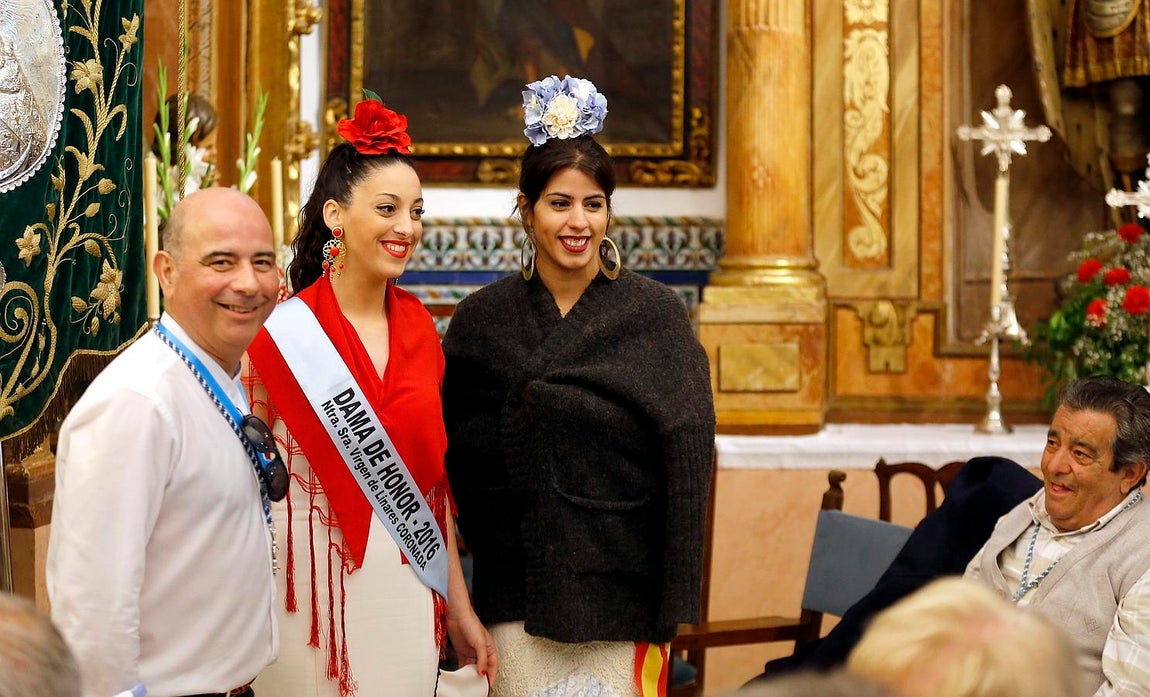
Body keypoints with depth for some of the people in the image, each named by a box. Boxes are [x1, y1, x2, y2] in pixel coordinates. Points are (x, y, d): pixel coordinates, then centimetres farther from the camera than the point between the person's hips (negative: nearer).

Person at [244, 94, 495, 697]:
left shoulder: (418, 327, 5)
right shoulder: (280, 332, -9)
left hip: (407, 590, 4)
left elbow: (432, 473, 12)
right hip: (314, 589, -4)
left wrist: (459, 606, 12)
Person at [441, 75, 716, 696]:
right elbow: (459, 455, 7)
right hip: (515, 597, 2)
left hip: (620, 593, -2)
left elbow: (686, 458, -7)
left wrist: (672, 610, -10)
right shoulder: (482, 318, 4)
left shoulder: (654, 313, -3)